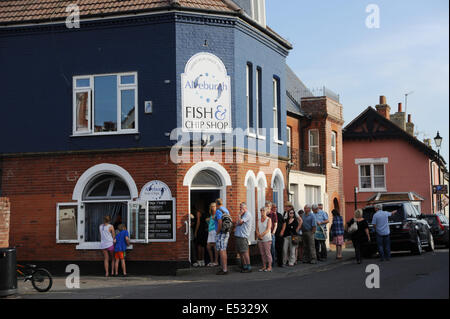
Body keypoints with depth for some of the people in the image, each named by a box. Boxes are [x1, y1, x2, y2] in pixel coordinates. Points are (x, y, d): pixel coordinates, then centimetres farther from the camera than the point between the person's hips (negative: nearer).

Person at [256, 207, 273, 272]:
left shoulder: (268, 220, -3)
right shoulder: (259, 220, 12)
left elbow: (268, 229, -12)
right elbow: (257, 229, 8)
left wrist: (261, 235, -16)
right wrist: (258, 235, -11)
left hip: (267, 239, -5)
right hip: (260, 239, 5)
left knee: (267, 252, -5)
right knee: (262, 253, 7)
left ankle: (269, 267, -1)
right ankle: (264, 266, 12)